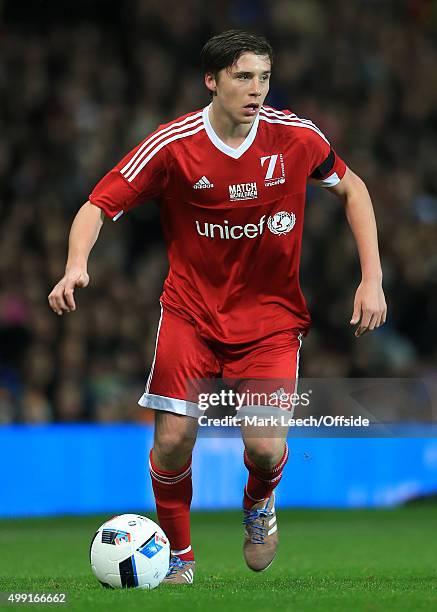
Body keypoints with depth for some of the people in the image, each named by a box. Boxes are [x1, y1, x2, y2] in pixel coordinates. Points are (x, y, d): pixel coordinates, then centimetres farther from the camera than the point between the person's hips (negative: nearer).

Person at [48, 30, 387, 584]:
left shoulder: (297, 137, -8)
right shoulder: (173, 145, -13)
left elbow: (351, 189, 9)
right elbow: (99, 205, -8)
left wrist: (372, 280, 2)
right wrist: (76, 266, -28)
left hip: (271, 314, 0)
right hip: (190, 310, 0)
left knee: (265, 447, -14)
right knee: (173, 439, -12)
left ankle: (259, 504, 25)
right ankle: (178, 556, 16)